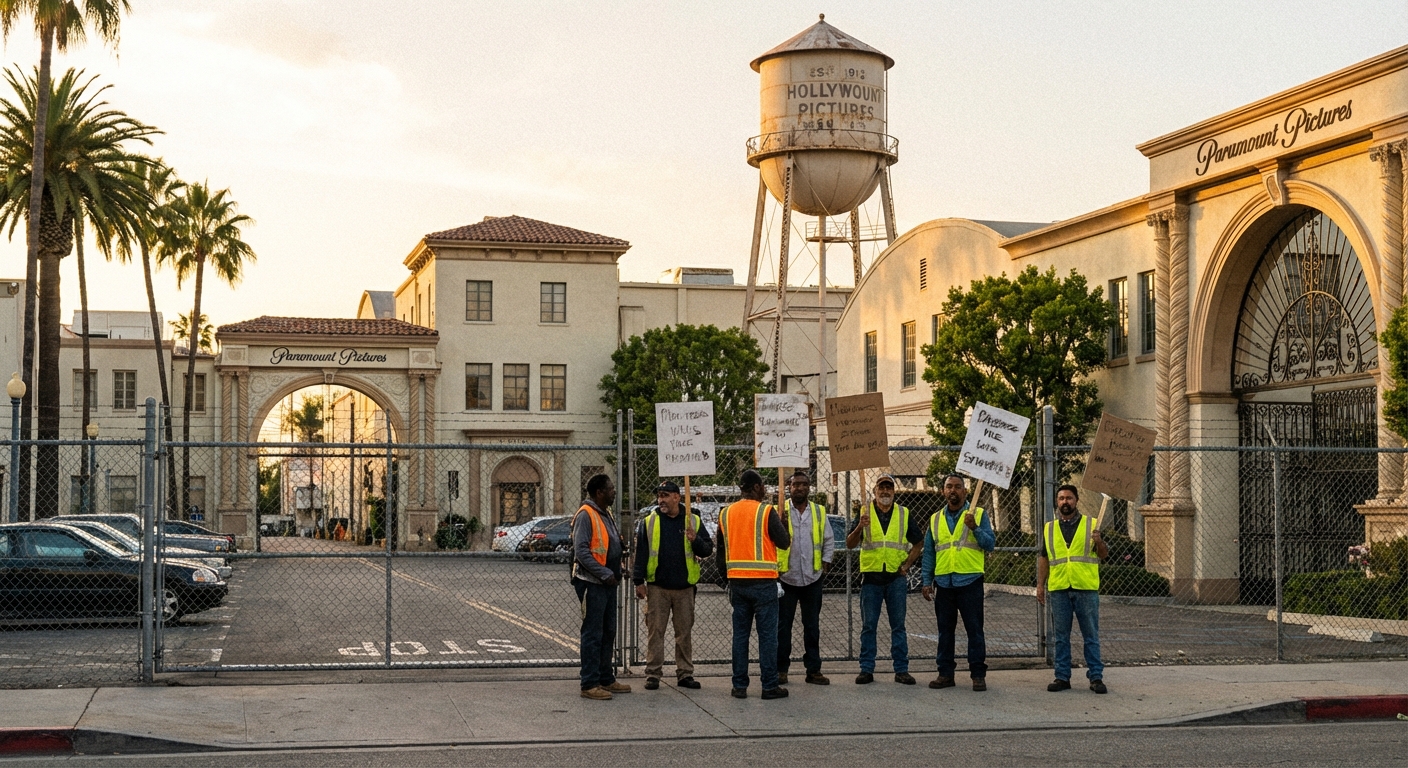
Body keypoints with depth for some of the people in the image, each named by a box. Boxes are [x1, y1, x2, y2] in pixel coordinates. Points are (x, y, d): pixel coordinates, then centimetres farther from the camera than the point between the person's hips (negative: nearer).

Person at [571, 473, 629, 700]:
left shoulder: (606, 515, 16)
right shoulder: (585, 515, -14)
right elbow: (581, 551, -21)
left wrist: (617, 572, 9)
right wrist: (605, 574, -21)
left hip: (608, 583, 9)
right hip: (591, 583, -9)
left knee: (608, 633, 14)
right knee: (593, 635, -6)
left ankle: (606, 679, 23)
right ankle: (589, 684, -2)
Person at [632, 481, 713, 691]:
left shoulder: (693, 521, 5)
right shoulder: (649, 522, 2)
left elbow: (708, 550, 5)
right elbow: (640, 553, 1)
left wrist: (695, 540, -15)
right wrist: (638, 581, -5)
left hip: (685, 587, 1)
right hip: (657, 587, -1)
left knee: (685, 632, 7)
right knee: (655, 631, 0)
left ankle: (685, 674, 14)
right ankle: (653, 674, 6)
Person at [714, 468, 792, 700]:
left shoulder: (726, 513, 8)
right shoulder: (766, 511, -9)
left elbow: (720, 548, 13)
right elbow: (784, 542, -7)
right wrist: (780, 523, 11)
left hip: (737, 581, 5)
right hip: (763, 581, -5)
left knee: (740, 633, 10)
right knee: (767, 634, 0)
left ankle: (739, 685, 10)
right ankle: (770, 685, 0)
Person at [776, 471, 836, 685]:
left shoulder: (819, 512, 6)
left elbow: (829, 539, 12)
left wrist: (826, 561, 1)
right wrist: (773, 566, -10)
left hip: (812, 578, 3)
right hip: (786, 577, -2)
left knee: (812, 625, 8)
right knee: (783, 625, 3)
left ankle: (813, 669, 13)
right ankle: (781, 669, 11)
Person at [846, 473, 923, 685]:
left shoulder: (904, 515, 9)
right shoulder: (864, 512, 5)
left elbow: (917, 544, 14)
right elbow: (850, 544, -2)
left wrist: (906, 565, -1)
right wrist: (860, 527, -21)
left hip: (896, 577, 1)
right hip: (871, 576, -1)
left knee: (898, 626, 4)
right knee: (868, 626, 2)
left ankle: (901, 670, 8)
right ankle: (866, 669, 7)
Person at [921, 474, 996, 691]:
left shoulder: (979, 515, 5)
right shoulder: (935, 519, 15)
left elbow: (990, 544, -2)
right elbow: (929, 553, 16)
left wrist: (974, 528, -17)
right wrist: (927, 581, 9)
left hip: (970, 581, -4)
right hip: (943, 582, 4)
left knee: (974, 629, -3)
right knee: (945, 630, 7)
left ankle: (978, 675, 0)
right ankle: (945, 673, 13)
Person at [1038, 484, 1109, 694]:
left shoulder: (1091, 525, 5)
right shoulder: (1049, 528, 12)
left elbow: (1104, 555, 3)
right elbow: (1044, 558, 14)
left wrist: (1098, 541, -17)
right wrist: (1040, 585, 8)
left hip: (1086, 588, -2)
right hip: (1058, 589, 2)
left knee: (1091, 636, 1)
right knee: (1061, 637, 6)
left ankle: (1096, 677, 5)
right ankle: (1062, 677, 12)